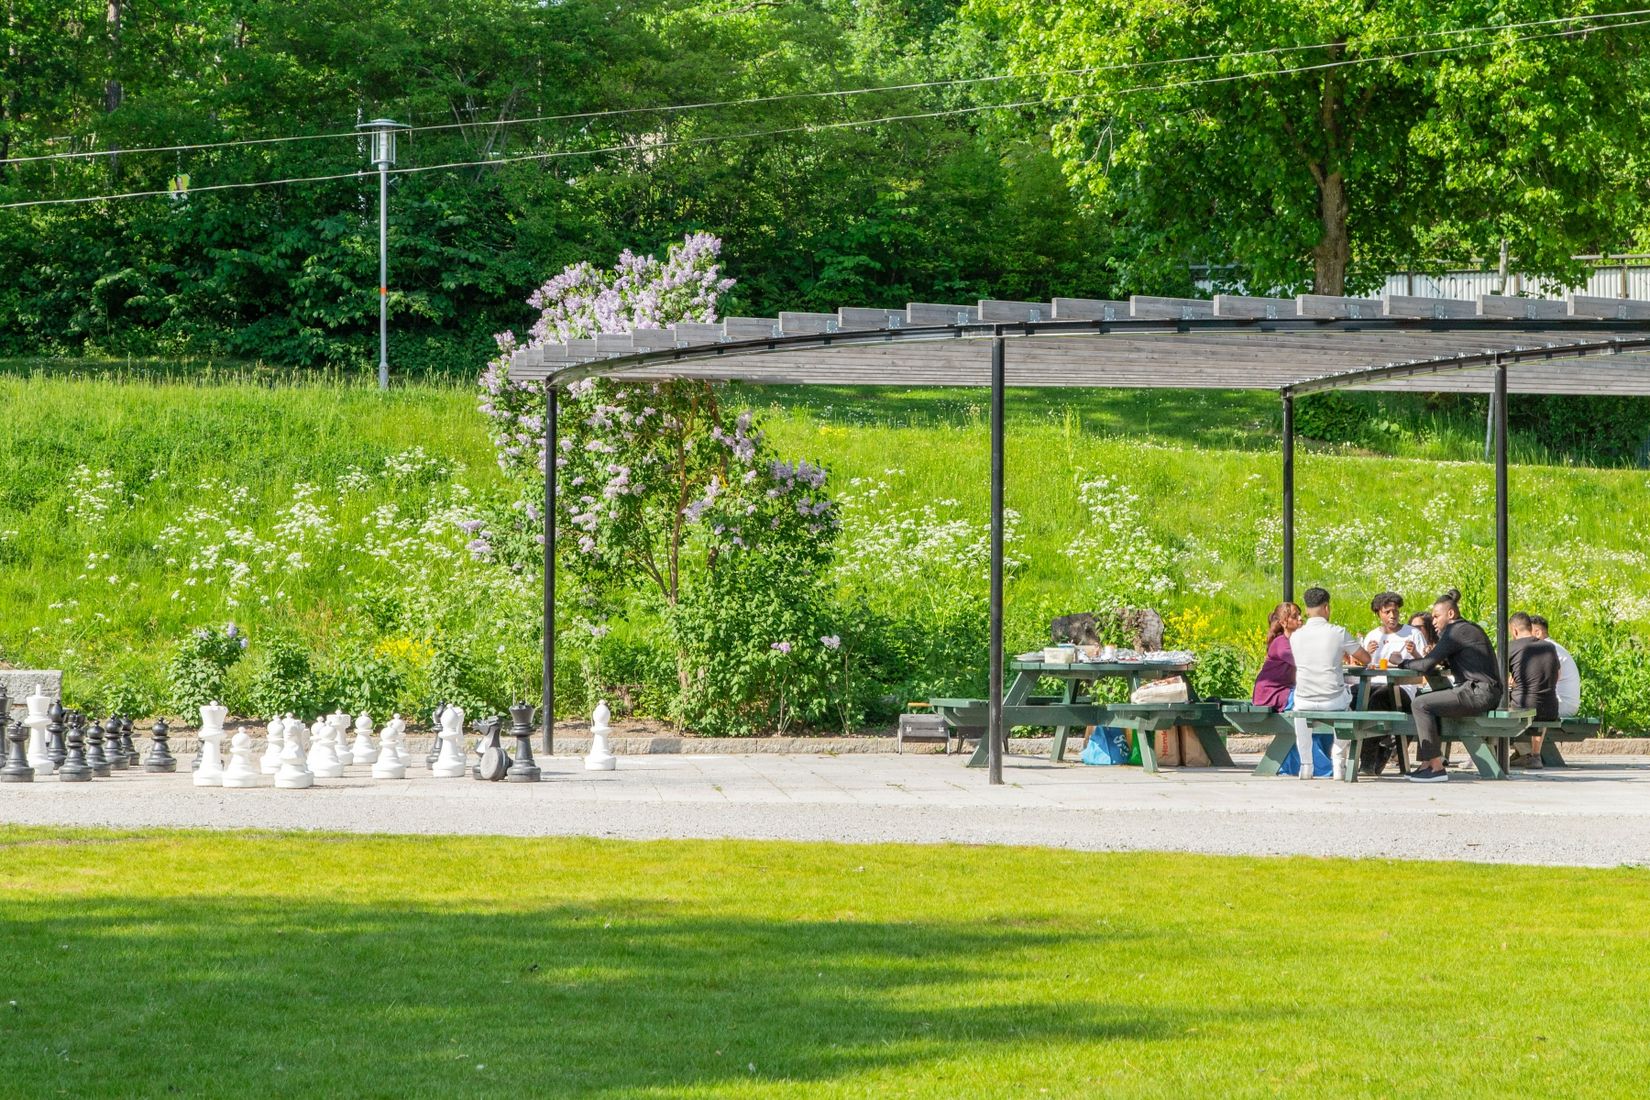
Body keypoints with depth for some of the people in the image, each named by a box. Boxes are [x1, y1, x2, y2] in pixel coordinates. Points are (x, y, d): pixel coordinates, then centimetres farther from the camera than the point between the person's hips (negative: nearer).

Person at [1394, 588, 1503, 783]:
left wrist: (1402, 662, 2)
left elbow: (1426, 665, -14)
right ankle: (1426, 764, 11)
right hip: (1486, 693, 11)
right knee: (1427, 700, 19)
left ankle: (1436, 767, -16)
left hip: (1478, 694, -11)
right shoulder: (1471, 629, 21)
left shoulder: (1456, 631, -10)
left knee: (1421, 704, -14)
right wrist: (1441, 660, 10)